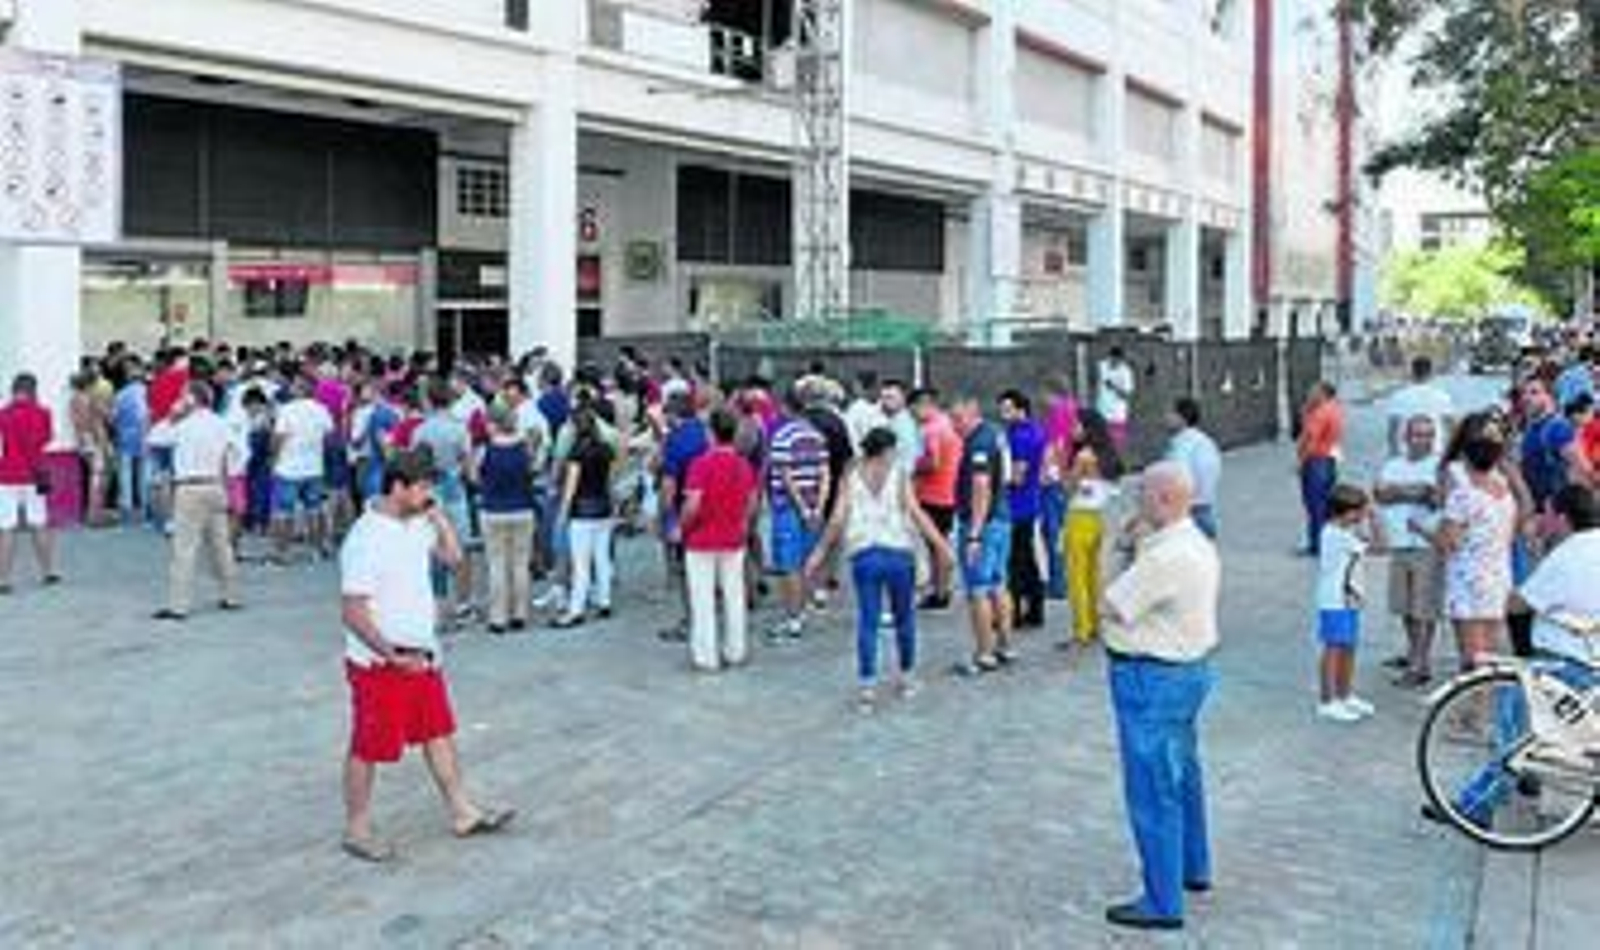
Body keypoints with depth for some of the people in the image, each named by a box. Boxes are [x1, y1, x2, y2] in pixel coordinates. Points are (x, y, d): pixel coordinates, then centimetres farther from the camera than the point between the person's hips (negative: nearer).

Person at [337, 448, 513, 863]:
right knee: (368, 748, 7)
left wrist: (435, 513, 2)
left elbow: (452, 554, 15)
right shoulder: (367, 539, -23)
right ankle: (357, 831, 23)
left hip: (422, 655, 8)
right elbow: (353, 613, -23)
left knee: (439, 733, 16)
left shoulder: (416, 523, 1)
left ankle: (462, 812, 29)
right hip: (379, 663, -8)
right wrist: (393, 655, -23)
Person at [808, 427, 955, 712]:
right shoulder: (898, 474, 3)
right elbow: (915, 513, -6)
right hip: (898, 552, -1)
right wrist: (941, 545, -5)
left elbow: (838, 520, 1)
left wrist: (820, 552, 9)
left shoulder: (851, 477, 7)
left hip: (863, 555, 1)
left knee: (867, 621, 2)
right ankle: (907, 677, 25)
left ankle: (867, 688, -2)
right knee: (904, 618, 14)